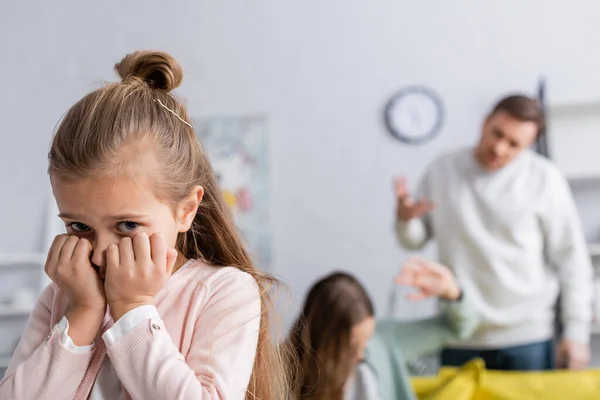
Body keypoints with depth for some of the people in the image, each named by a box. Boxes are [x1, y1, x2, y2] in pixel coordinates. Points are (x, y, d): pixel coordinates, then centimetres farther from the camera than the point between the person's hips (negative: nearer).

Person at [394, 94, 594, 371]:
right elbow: (415, 240, 12)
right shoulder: (442, 171, 4)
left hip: (527, 337, -2)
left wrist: (576, 332, -4)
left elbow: (571, 258, -1)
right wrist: (405, 218, -11)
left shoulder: (544, 178, -4)